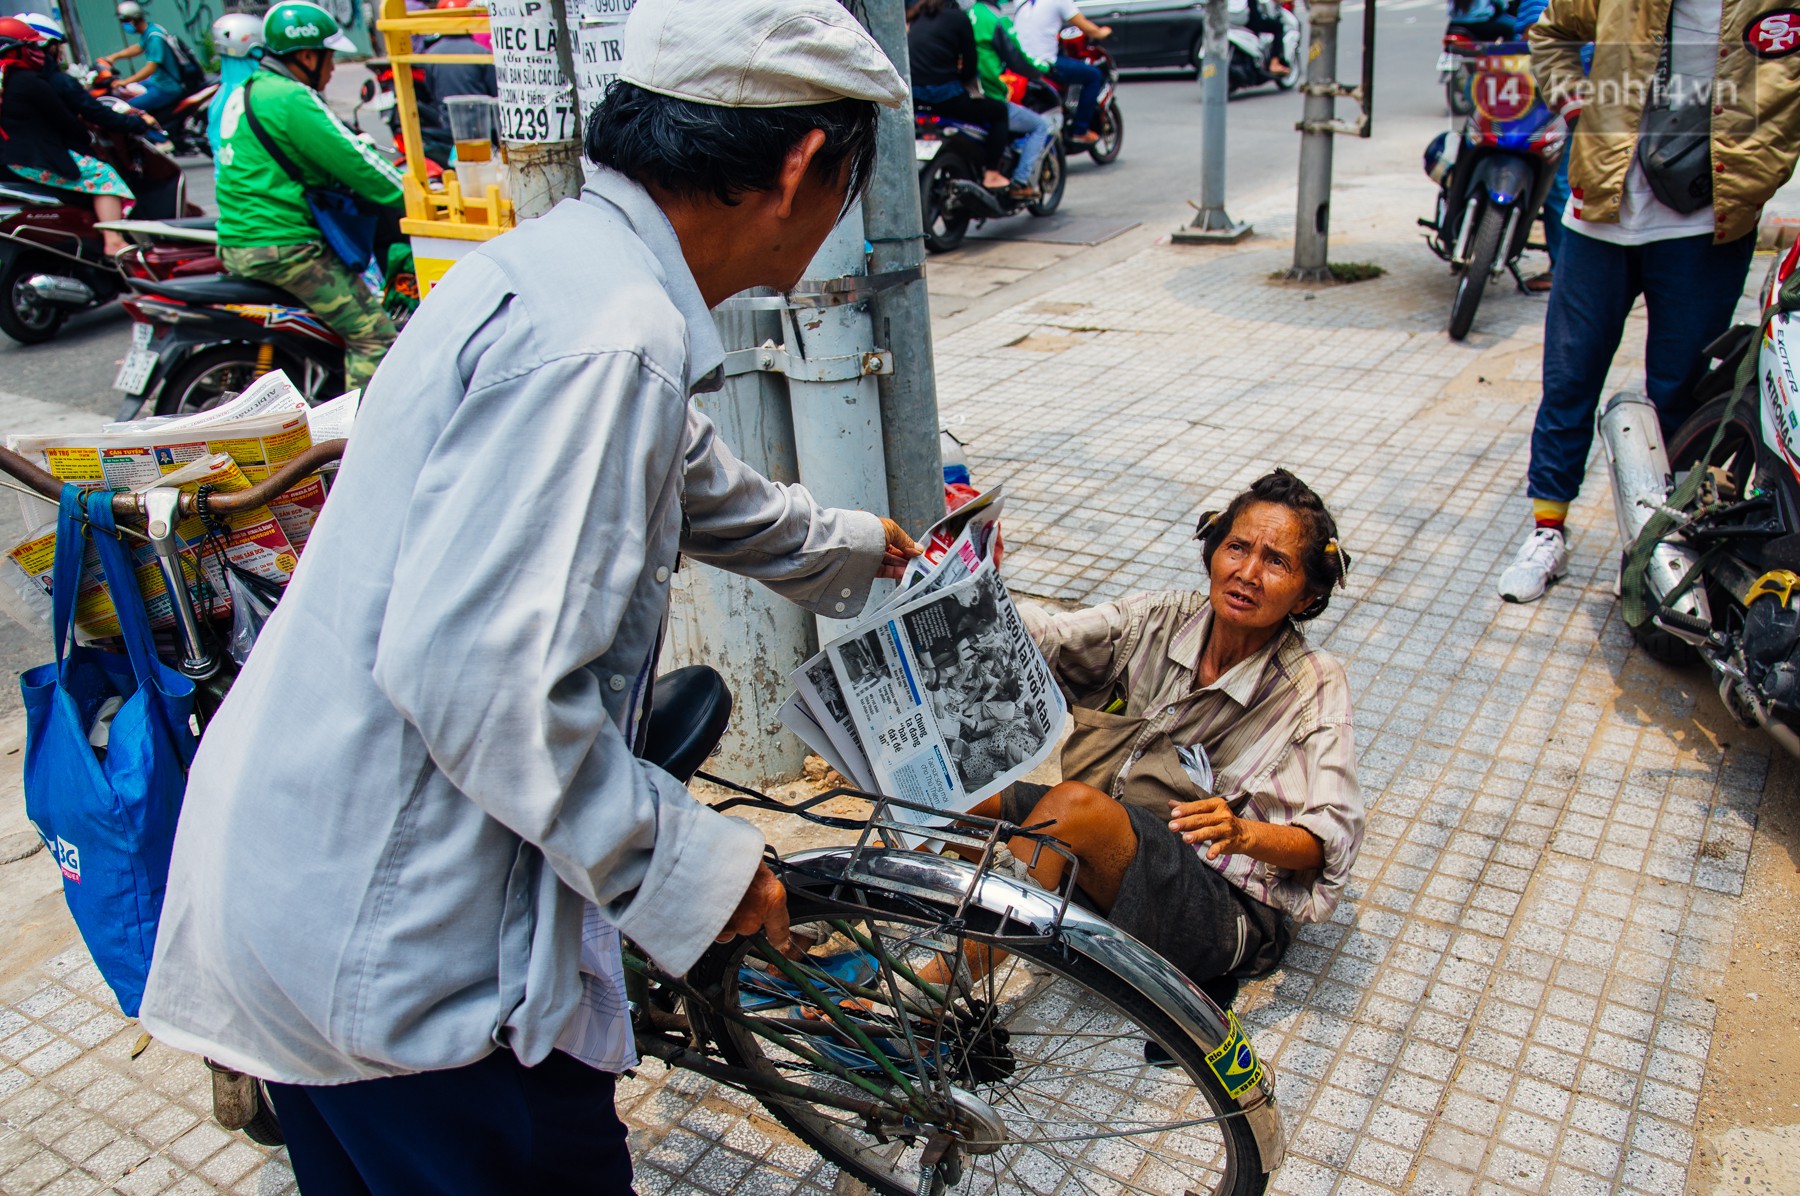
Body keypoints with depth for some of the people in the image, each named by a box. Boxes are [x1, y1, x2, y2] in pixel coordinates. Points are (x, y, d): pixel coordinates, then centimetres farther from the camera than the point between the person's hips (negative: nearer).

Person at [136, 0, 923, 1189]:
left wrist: (845, 544, 42)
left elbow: (703, 488, 25)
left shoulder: (567, 261, 8)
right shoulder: (608, 335, -26)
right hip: (394, 941, -9)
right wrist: (691, 862, -18)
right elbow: (479, 673, -30)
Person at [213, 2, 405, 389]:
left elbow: (326, 150, 26)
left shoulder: (248, 90, 17)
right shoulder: (292, 99, -15)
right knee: (373, 333, -12)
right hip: (279, 248, -11)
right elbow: (351, 163, -17)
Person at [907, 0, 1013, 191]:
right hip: (943, 92, -7)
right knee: (998, 111, 9)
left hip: (911, 94, 7)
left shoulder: (917, 16, 19)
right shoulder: (958, 17, 0)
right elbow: (970, 63, 1)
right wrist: (964, 77, 20)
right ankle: (990, 174, 0)